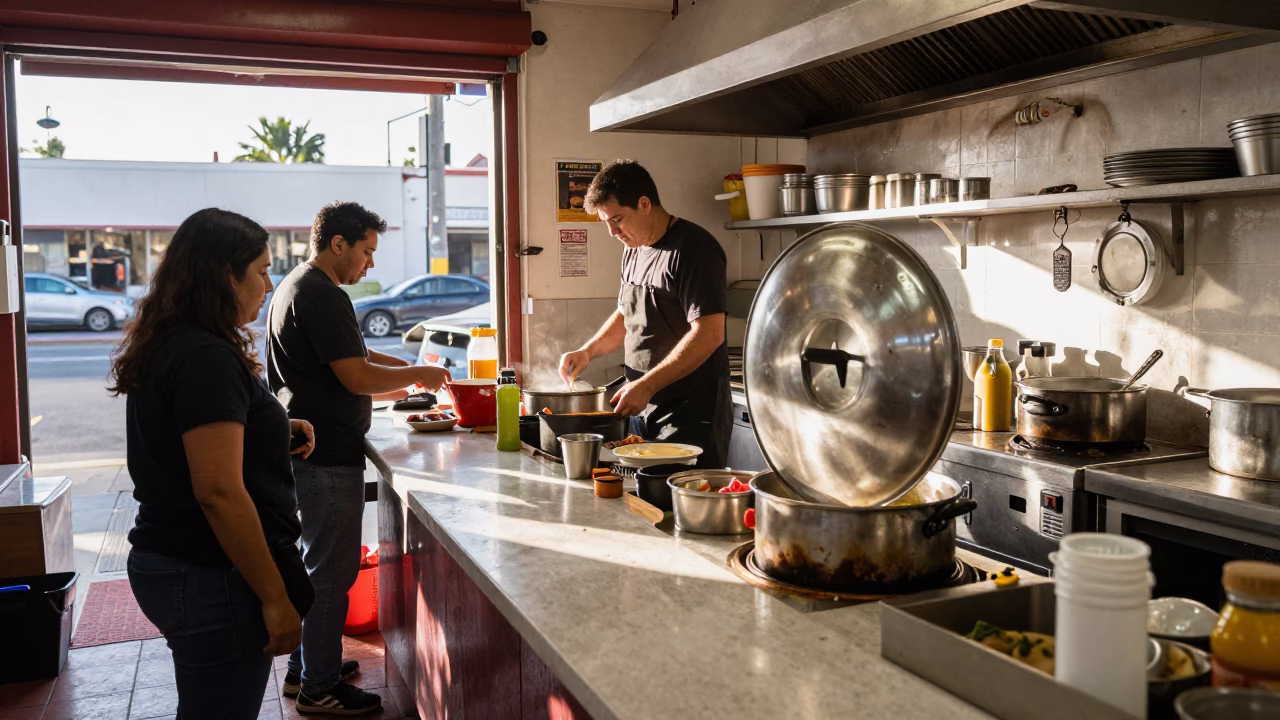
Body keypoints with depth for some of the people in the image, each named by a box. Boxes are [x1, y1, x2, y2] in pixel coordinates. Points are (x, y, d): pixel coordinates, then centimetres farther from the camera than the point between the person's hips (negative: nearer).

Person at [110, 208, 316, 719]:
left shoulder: (167, 348, 10)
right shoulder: (206, 359, -20)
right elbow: (219, 492, -25)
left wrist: (271, 430, 9)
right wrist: (275, 596, -20)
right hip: (210, 580, -10)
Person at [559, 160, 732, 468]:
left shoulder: (693, 249, -15)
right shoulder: (633, 251, 13)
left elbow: (708, 334, -22)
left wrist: (646, 385, -23)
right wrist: (587, 352, 8)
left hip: (690, 413, -8)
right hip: (643, 408, 8)